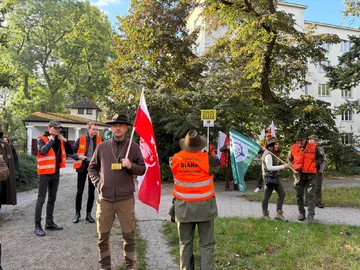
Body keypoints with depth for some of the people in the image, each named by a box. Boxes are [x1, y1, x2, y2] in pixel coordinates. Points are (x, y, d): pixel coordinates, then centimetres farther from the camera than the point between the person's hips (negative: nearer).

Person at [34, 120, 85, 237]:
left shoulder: (59, 140, 8)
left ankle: (49, 222, 23)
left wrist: (65, 141, -4)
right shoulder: (42, 139, -9)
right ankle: (37, 226, 3)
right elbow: (43, 151, -28)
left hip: (56, 173, 6)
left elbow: (70, 152, 8)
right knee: (41, 199, -3)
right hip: (45, 173, -6)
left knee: (52, 198, 13)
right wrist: (51, 140, -17)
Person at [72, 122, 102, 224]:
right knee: (80, 191, 2)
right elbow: (72, 150, 1)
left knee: (91, 191, 7)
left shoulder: (99, 140, 3)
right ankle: (77, 213, 18)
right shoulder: (81, 139, -1)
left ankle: (88, 213, 19)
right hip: (83, 166, -1)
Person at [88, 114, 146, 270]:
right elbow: (92, 168, 14)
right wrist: (98, 183, 0)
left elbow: (142, 169, 3)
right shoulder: (101, 147, 4)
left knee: (129, 235, 8)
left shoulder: (134, 147, 0)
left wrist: (131, 166, -16)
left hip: (126, 198, -1)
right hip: (105, 198, 2)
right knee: (103, 235, 11)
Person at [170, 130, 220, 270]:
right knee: (206, 244, 10)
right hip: (204, 206, -1)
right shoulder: (207, 158, -13)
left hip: (183, 207, 2)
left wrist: (186, 152, 19)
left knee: (185, 243, 15)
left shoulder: (175, 159, -8)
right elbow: (217, 163, 7)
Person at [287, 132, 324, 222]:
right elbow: (289, 159, 17)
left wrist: (314, 164, -8)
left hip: (311, 175, -2)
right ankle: (301, 213, 24)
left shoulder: (314, 147, -3)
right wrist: (293, 166, 2)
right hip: (298, 175, 2)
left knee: (311, 196, -2)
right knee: (299, 196, 9)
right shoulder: (293, 148, 2)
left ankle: (311, 215, 4)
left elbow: (320, 158, 8)